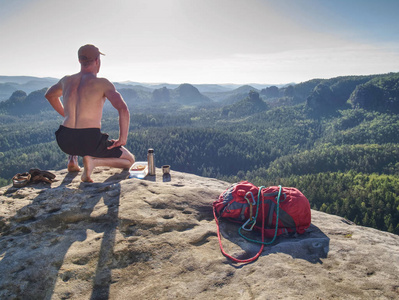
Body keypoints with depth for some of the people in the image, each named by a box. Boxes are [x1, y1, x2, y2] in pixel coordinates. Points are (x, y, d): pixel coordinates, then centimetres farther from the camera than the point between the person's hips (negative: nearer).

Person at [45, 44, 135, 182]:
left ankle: (72, 158, 20)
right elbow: (123, 109, -19)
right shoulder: (102, 83, -6)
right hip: (90, 142, -6)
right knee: (129, 160, 14)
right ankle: (93, 161, -11)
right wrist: (122, 139, -10)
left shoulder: (66, 80, 11)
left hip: (64, 142, 6)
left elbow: (49, 95, 32)